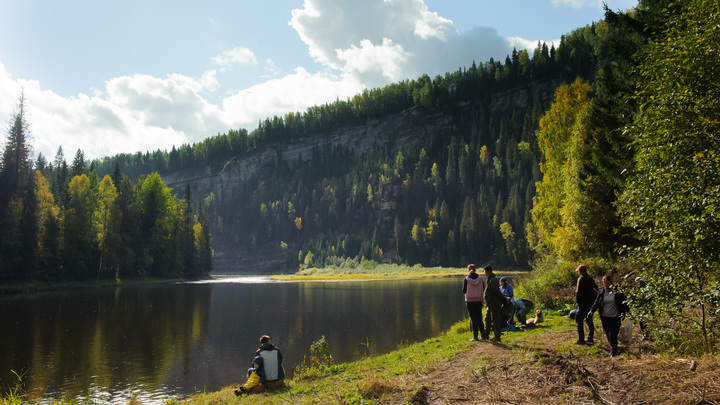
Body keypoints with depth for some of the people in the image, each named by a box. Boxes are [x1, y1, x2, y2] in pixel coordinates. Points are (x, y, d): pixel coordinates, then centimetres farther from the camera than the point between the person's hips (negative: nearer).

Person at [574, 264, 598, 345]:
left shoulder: (581, 279, -11)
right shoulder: (590, 279, 12)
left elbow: (578, 291, -15)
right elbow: (596, 288, 21)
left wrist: (577, 301, -9)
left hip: (583, 303, -8)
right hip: (591, 302, 8)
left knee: (579, 319, -3)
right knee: (589, 320, 16)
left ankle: (581, 339, -6)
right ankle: (590, 337, 20)